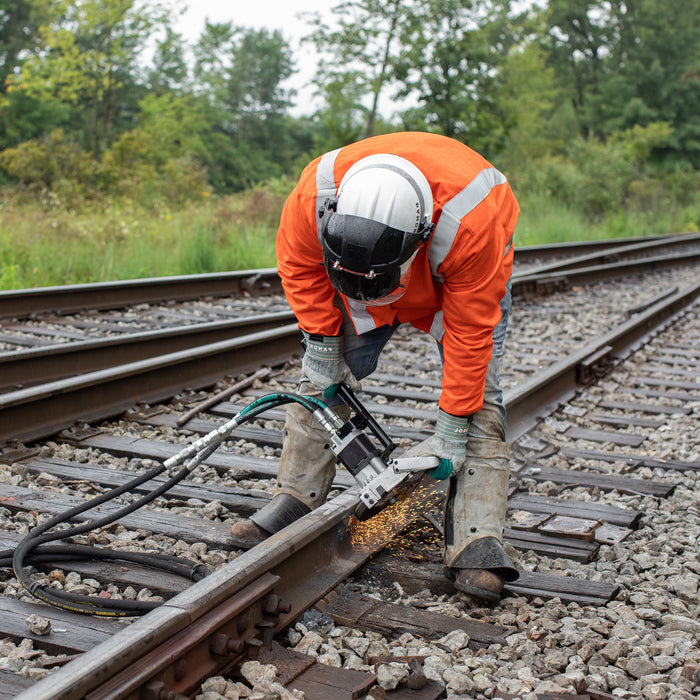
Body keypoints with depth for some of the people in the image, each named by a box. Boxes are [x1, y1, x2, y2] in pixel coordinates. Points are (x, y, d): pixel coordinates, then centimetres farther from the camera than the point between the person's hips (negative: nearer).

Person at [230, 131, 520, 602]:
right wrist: (322, 340, -14)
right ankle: (294, 502, 6)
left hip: (464, 279, -3)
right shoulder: (314, 195, -36)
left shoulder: (471, 222, -43)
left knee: (477, 392, -15)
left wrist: (451, 428, -29)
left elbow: (469, 331, -33)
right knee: (324, 378, -5)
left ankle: (478, 545, -16)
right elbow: (299, 264, -13)